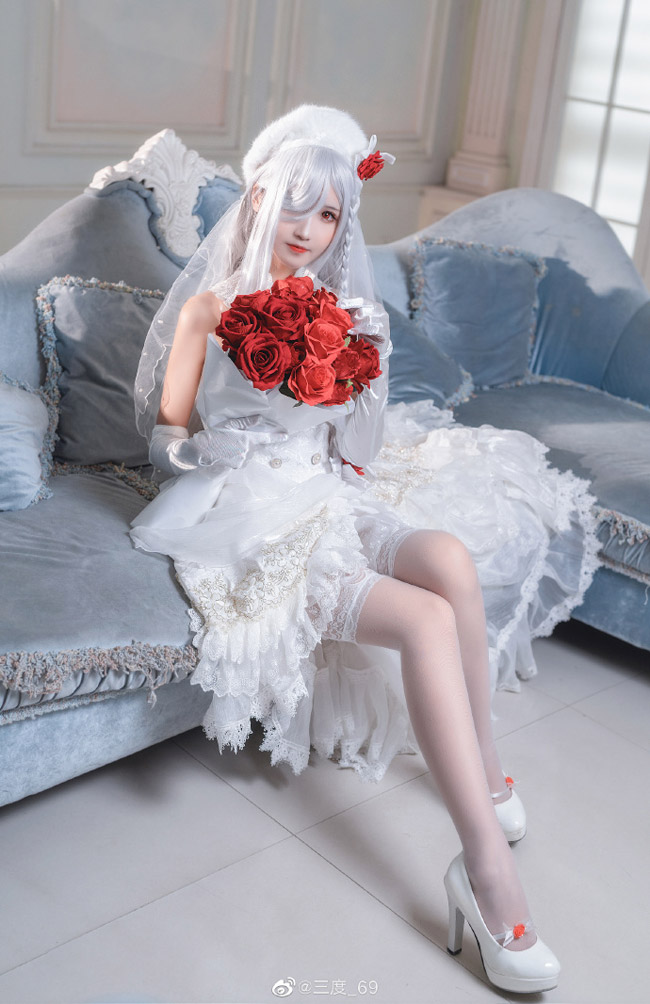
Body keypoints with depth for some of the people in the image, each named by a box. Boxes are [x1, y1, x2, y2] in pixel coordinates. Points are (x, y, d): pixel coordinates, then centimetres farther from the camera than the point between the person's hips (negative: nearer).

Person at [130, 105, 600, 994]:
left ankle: (477, 760, -10)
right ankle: (488, 871, -29)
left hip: (337, 490, 5)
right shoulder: (210, 308, 4)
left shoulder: (346, 308, 15)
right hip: (257, 515, -5)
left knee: (453, 555, -31)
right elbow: (171, 435, 7)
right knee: (429, 618, -30)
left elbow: (360, 444, 9)